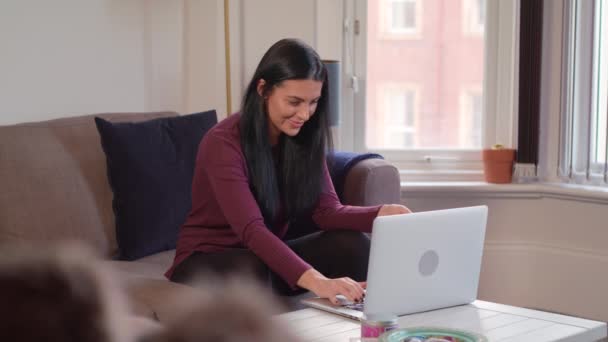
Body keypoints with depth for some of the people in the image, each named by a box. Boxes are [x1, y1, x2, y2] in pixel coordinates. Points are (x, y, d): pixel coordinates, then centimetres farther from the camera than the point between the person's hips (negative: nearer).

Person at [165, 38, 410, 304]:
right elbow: (251, 230, -36)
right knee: (252, 270, -39)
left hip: (266, 255, 6)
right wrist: (314, 280, -50)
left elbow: (327, 211, -11)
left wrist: (381, 214, -32)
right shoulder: (223, 143, -24)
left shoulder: (305, 138, -4)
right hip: (206, 261, -5)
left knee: (352, 244, -19)